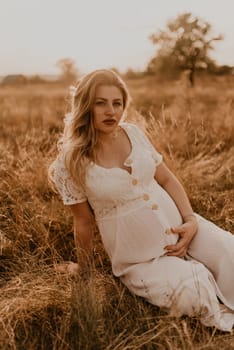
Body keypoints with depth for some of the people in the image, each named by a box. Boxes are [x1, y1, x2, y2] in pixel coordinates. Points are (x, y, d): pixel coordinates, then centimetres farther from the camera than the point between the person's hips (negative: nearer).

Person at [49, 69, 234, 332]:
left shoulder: (133, 132, -2)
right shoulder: (70, 162, -13)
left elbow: (166, 179, 5)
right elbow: (84, 222, -2)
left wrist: (191, 220, -8)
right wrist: (82, 268, 9)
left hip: (178, 225, 4)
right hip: (139, 258, -4)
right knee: (193, 294, -24)